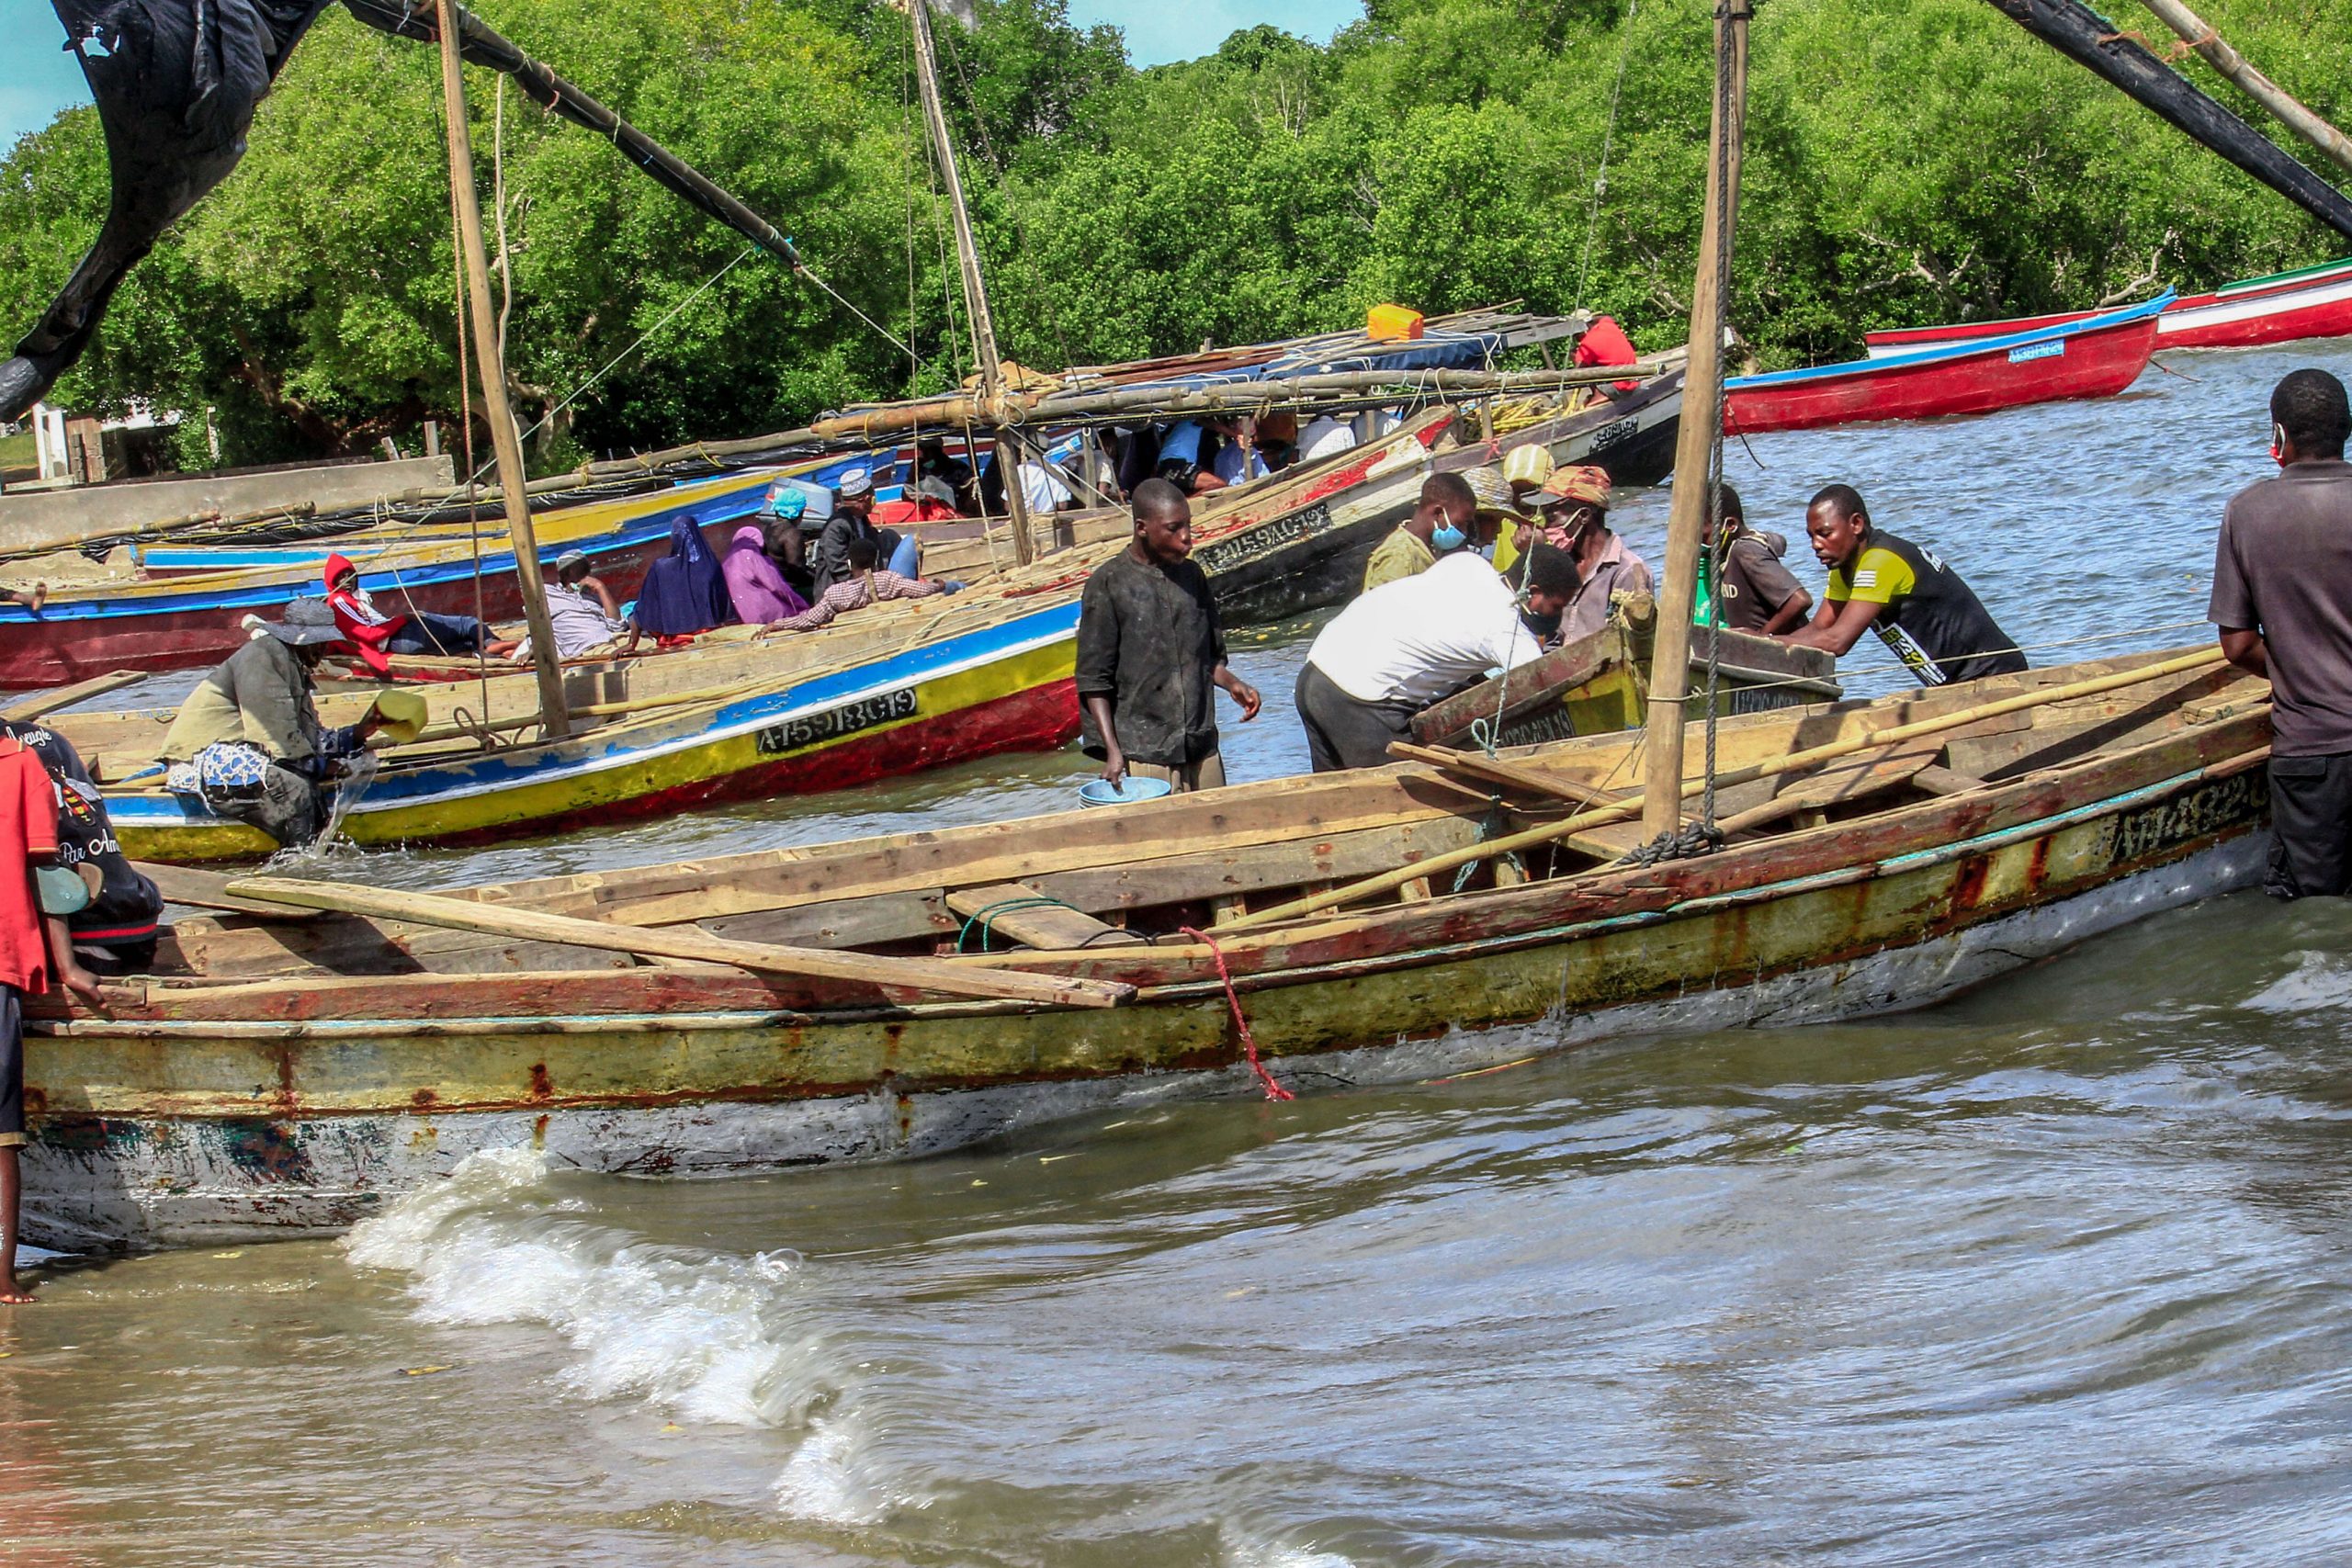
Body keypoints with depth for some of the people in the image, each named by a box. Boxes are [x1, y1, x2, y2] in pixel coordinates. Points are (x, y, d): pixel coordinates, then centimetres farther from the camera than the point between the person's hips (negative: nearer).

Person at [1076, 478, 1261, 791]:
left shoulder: (1191, 575, 12)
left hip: (1202, 749, 5)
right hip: (1143, 751, -5)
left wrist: (1232, 684, 1)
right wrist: (1112, 750, -13)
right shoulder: (1108, 585, -5)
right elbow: (1093, 680, -5)